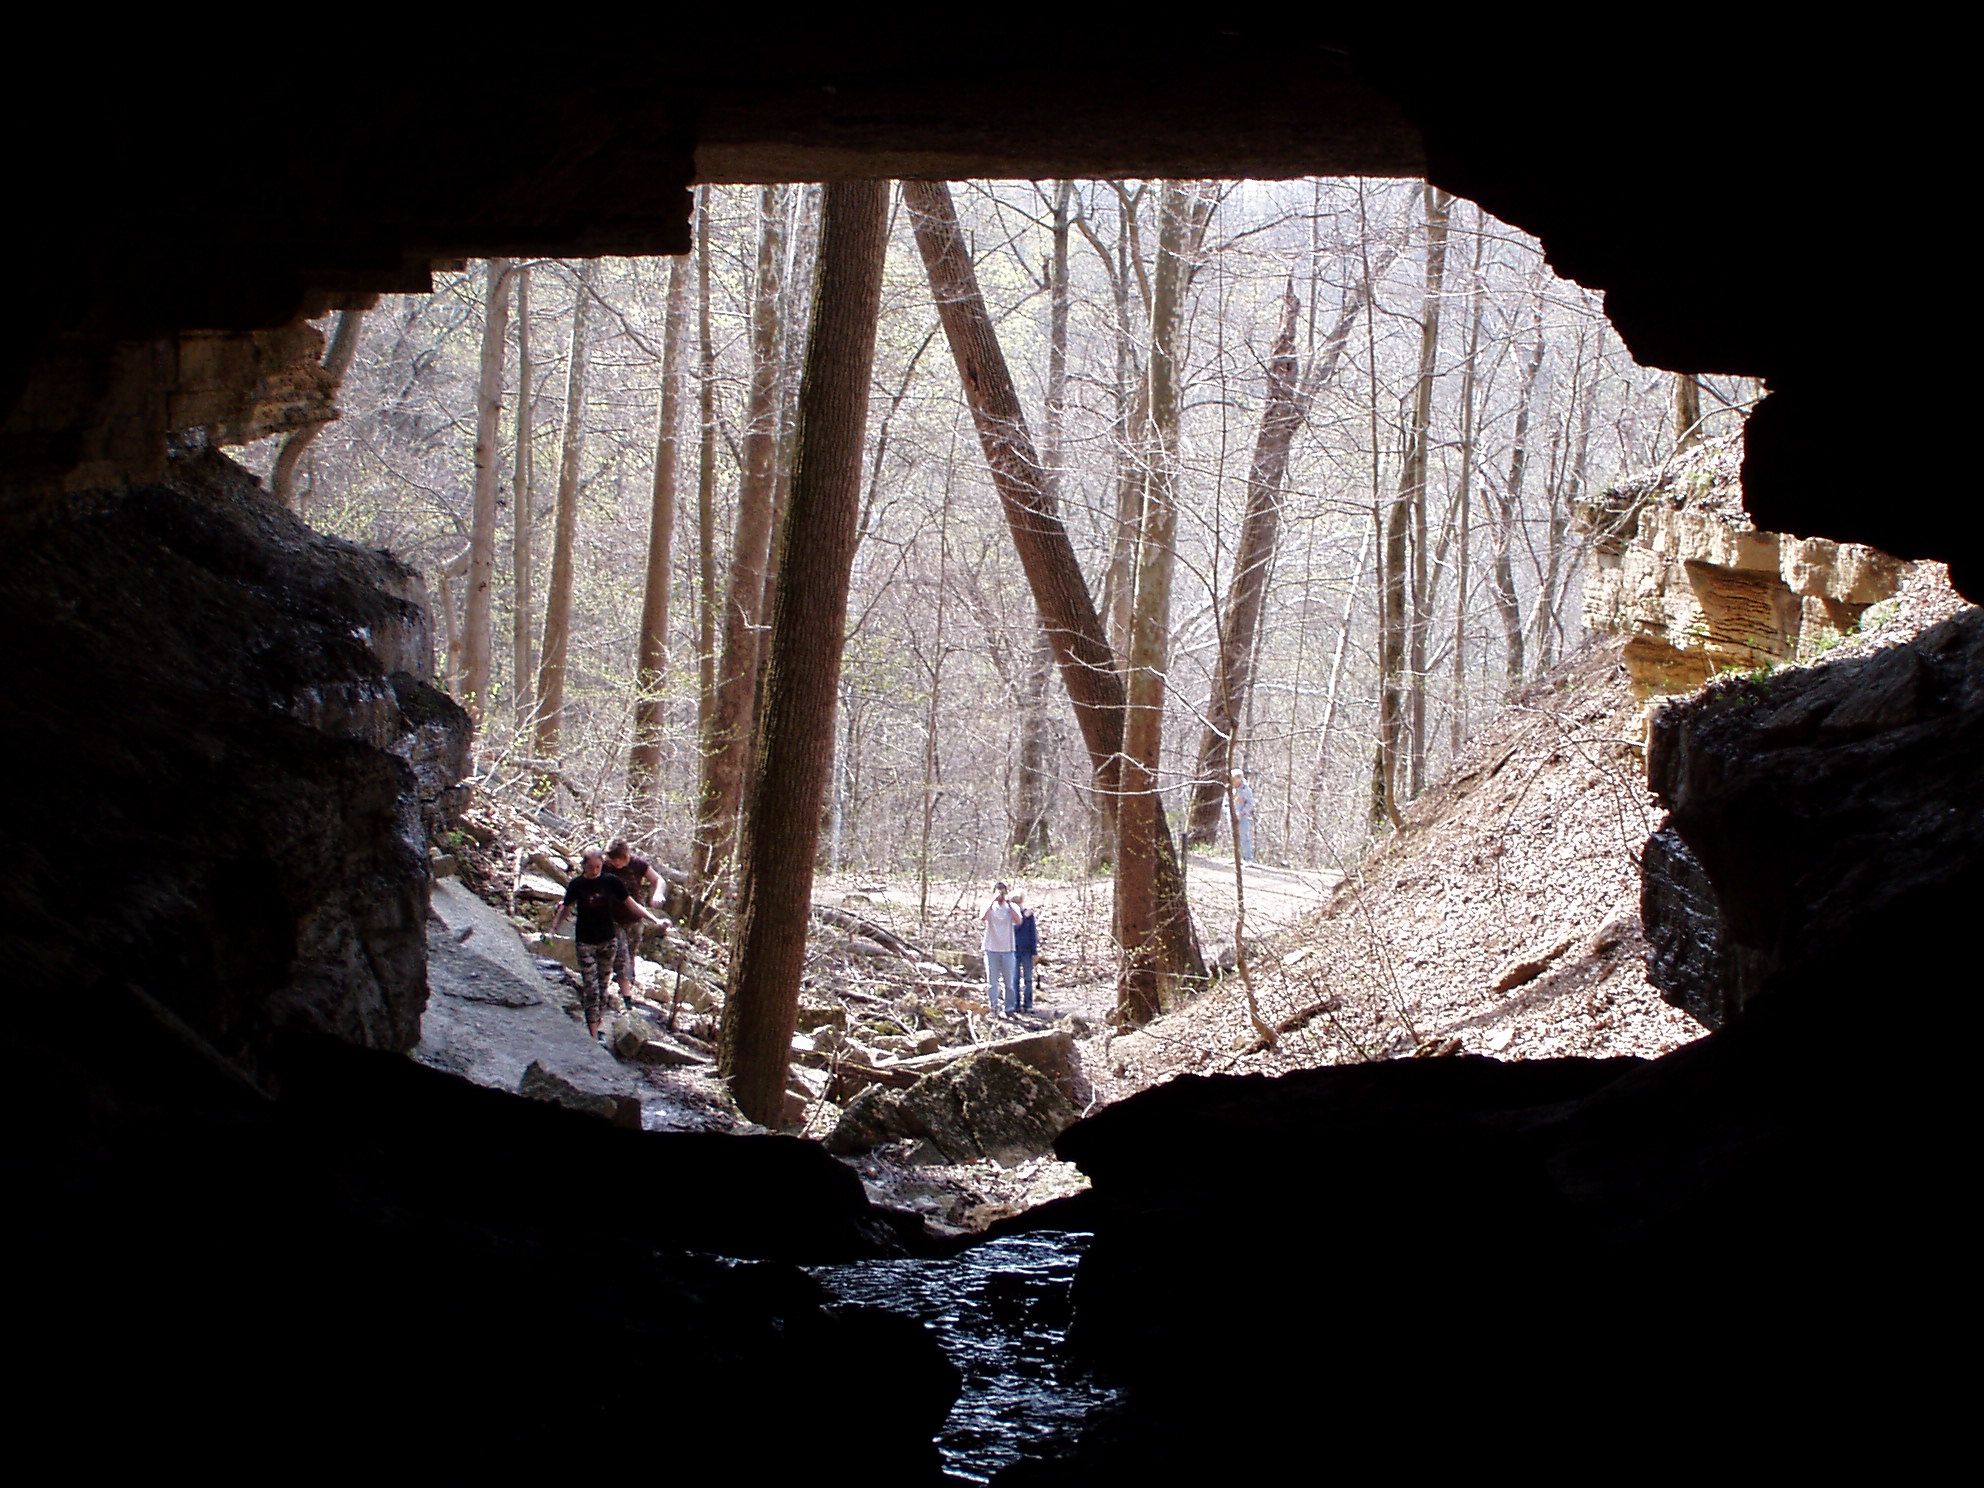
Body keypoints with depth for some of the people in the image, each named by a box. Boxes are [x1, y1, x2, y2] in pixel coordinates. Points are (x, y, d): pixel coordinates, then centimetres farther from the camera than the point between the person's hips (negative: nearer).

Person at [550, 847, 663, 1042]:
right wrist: (553, 930, 5)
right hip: (585, 943, -1)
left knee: (602, 987, 9)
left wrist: (655, 920, -7)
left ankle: (598, 1024, 23)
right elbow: (565, 909, 10)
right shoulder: (576, 885, -3)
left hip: (608, 940, 1)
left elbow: (632, 903, 0)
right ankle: (593, 1036, -5)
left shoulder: (610, 881, -4)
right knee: (592, 989, -6)